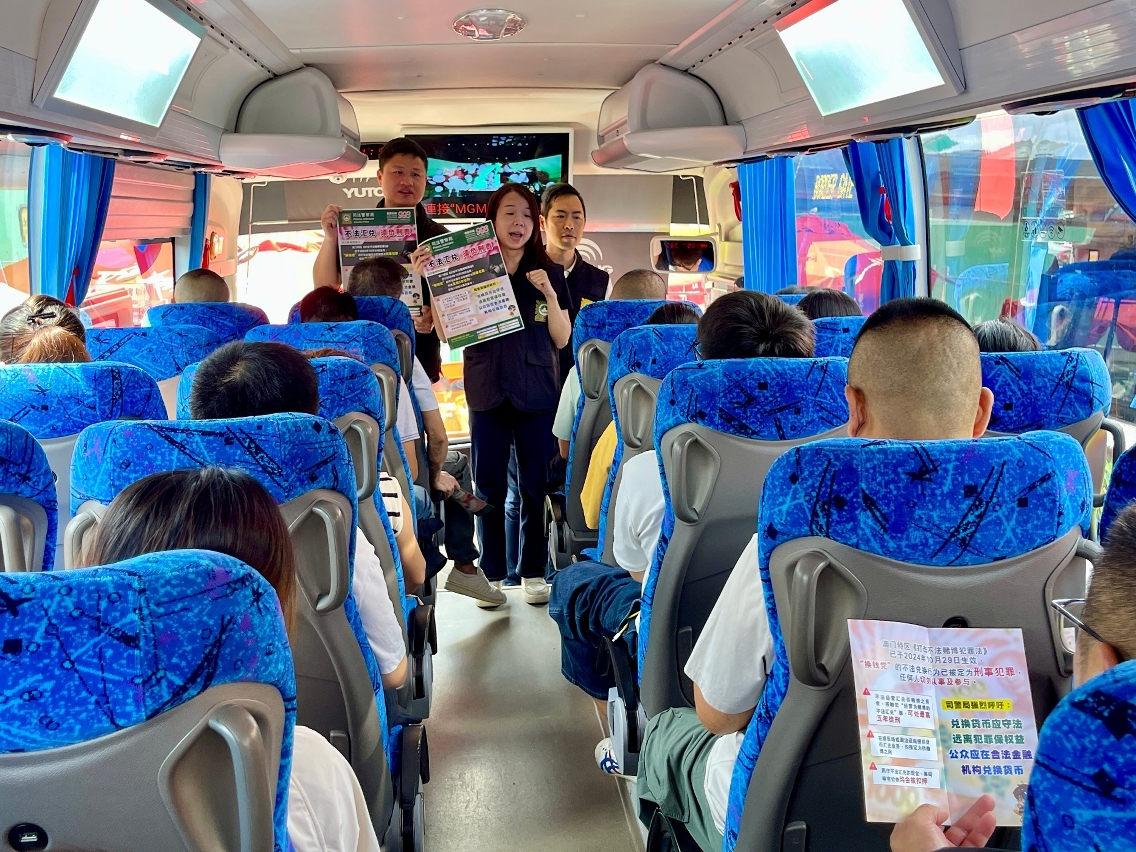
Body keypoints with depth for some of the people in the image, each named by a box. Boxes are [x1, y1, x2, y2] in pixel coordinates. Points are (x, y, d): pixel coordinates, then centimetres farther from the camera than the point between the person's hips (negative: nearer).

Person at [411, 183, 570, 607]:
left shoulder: (549, 273, 5)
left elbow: (562, 339, 3)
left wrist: (550, 294, -12)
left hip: (538, 393, 0)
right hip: (488, 393, 0)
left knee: (536, 485, 5)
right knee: (489, 486, 6)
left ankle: (533, 572, 17)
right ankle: (492, 573, 17)